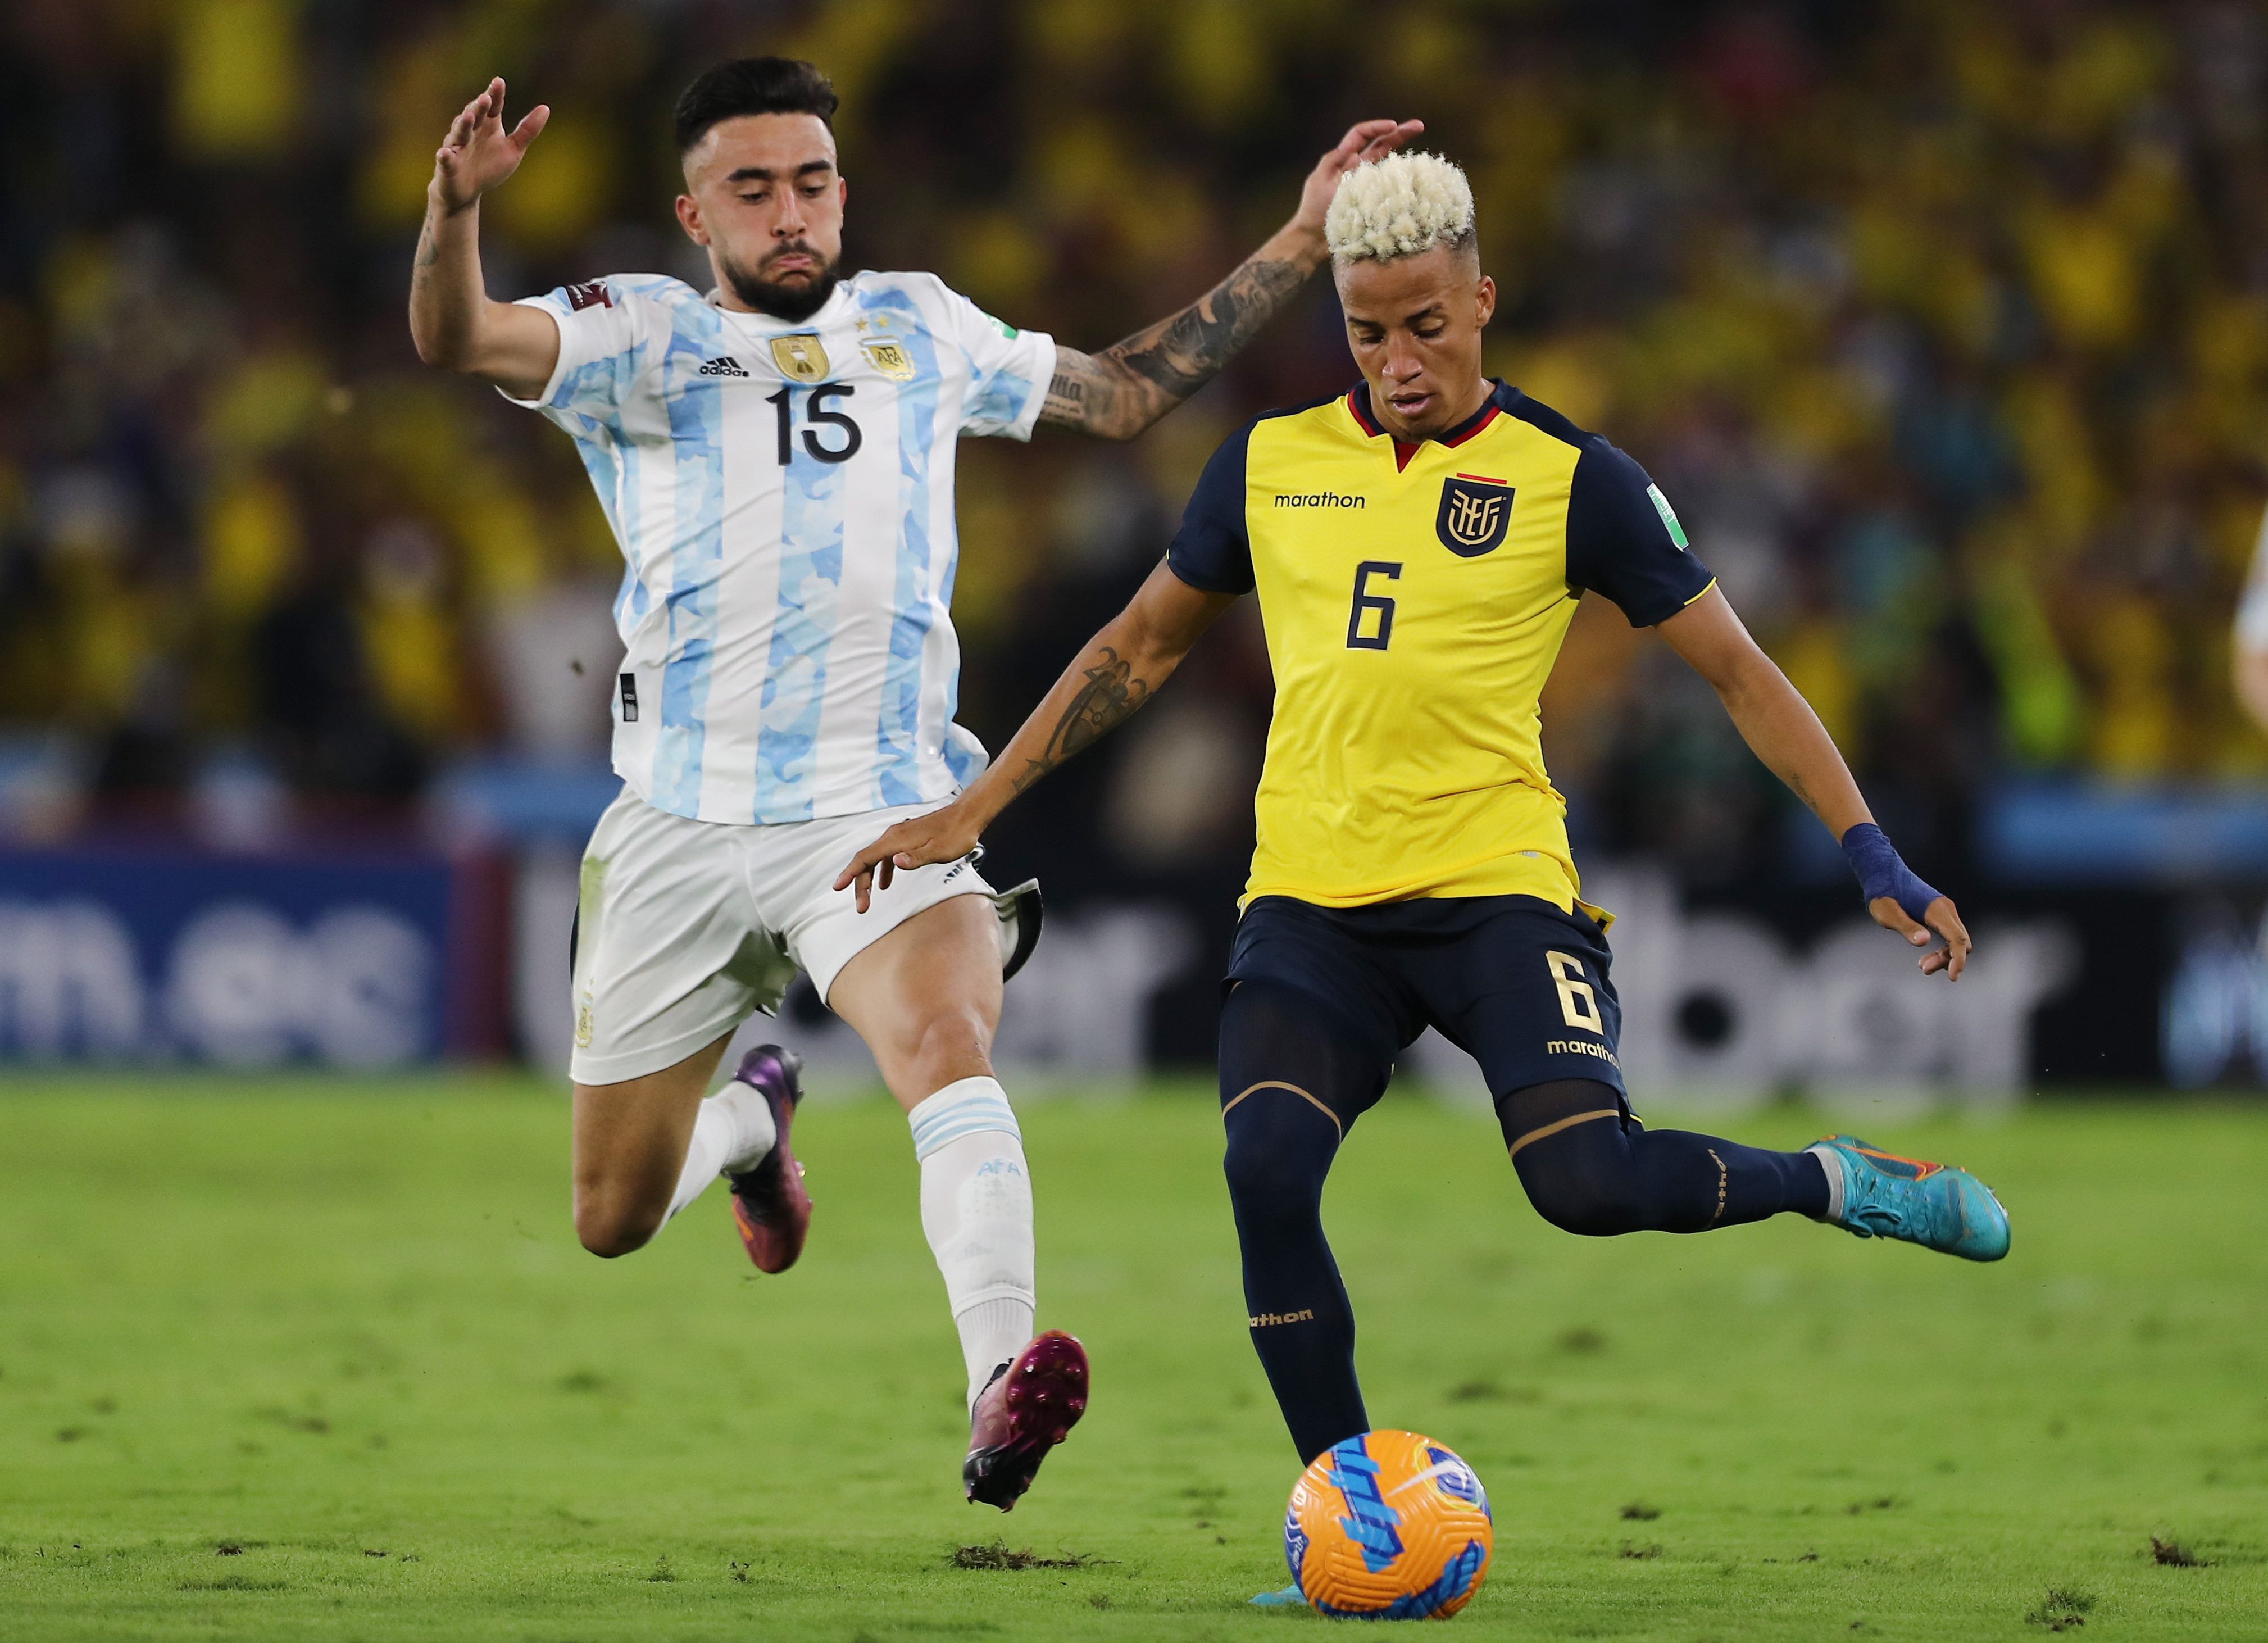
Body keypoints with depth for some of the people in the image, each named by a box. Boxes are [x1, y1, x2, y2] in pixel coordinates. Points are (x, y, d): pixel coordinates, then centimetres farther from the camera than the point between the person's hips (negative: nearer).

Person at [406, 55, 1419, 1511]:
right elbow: (455, 340, -15)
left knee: (948, 1043, -33)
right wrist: (457, 203, -37)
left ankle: (1003, 1388, -49)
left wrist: (1304, 240, 22)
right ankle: (752, 1122, 46)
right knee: (616, 1224, 10)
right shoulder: (639, 336, 3)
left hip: (882, 811, 0)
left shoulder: (922, 329, 14)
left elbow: (1128, 391, 26)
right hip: (682, 827, 0)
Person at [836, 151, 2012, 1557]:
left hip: (1498, 892, -3)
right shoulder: (1270, 463, 9)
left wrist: (1876, 860, -6)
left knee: (1588, 1183, -25)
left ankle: (1832, 1184, 7)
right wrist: (973, 811, 18)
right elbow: (1142, 648, 22)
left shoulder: (1571, 479, -1)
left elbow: (1736, 668, 3)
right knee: (1266, 1171, -22)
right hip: (1311, 903, 3)